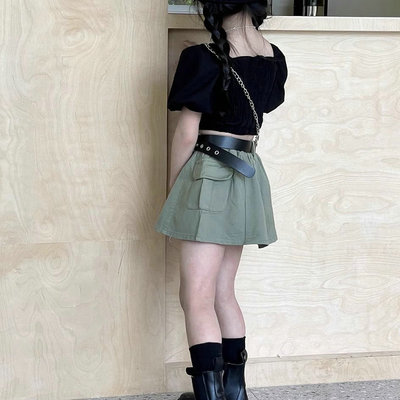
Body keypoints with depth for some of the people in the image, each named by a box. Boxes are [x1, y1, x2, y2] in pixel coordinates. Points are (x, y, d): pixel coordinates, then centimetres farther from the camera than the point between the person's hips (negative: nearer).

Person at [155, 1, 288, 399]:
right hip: (248, 176, 8)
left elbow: (187, 133, -12)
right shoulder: (273, 58, 6)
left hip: (210, 176, -7)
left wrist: (172, 189, -1)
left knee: (197, 298, -7)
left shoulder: (204, 59, -13)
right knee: (223, 293, 16)